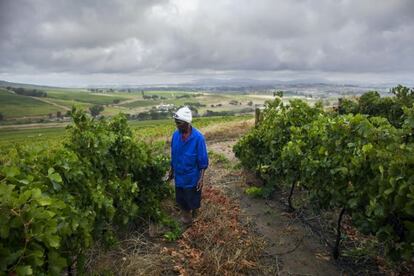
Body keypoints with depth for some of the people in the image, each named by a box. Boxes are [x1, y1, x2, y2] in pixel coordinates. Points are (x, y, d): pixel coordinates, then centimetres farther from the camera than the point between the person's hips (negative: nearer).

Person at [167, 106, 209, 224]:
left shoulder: (198, 137, -22)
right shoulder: (176, 135, -7)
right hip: (179, 175, 5)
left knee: (192, 200, 13)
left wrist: (201, 178, -14)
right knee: (180, 199, 20)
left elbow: (203, 160, -15)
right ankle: (186, 213, 47)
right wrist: (171, 171, 12)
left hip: (192, 177, -4)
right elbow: (173, 155, 6)